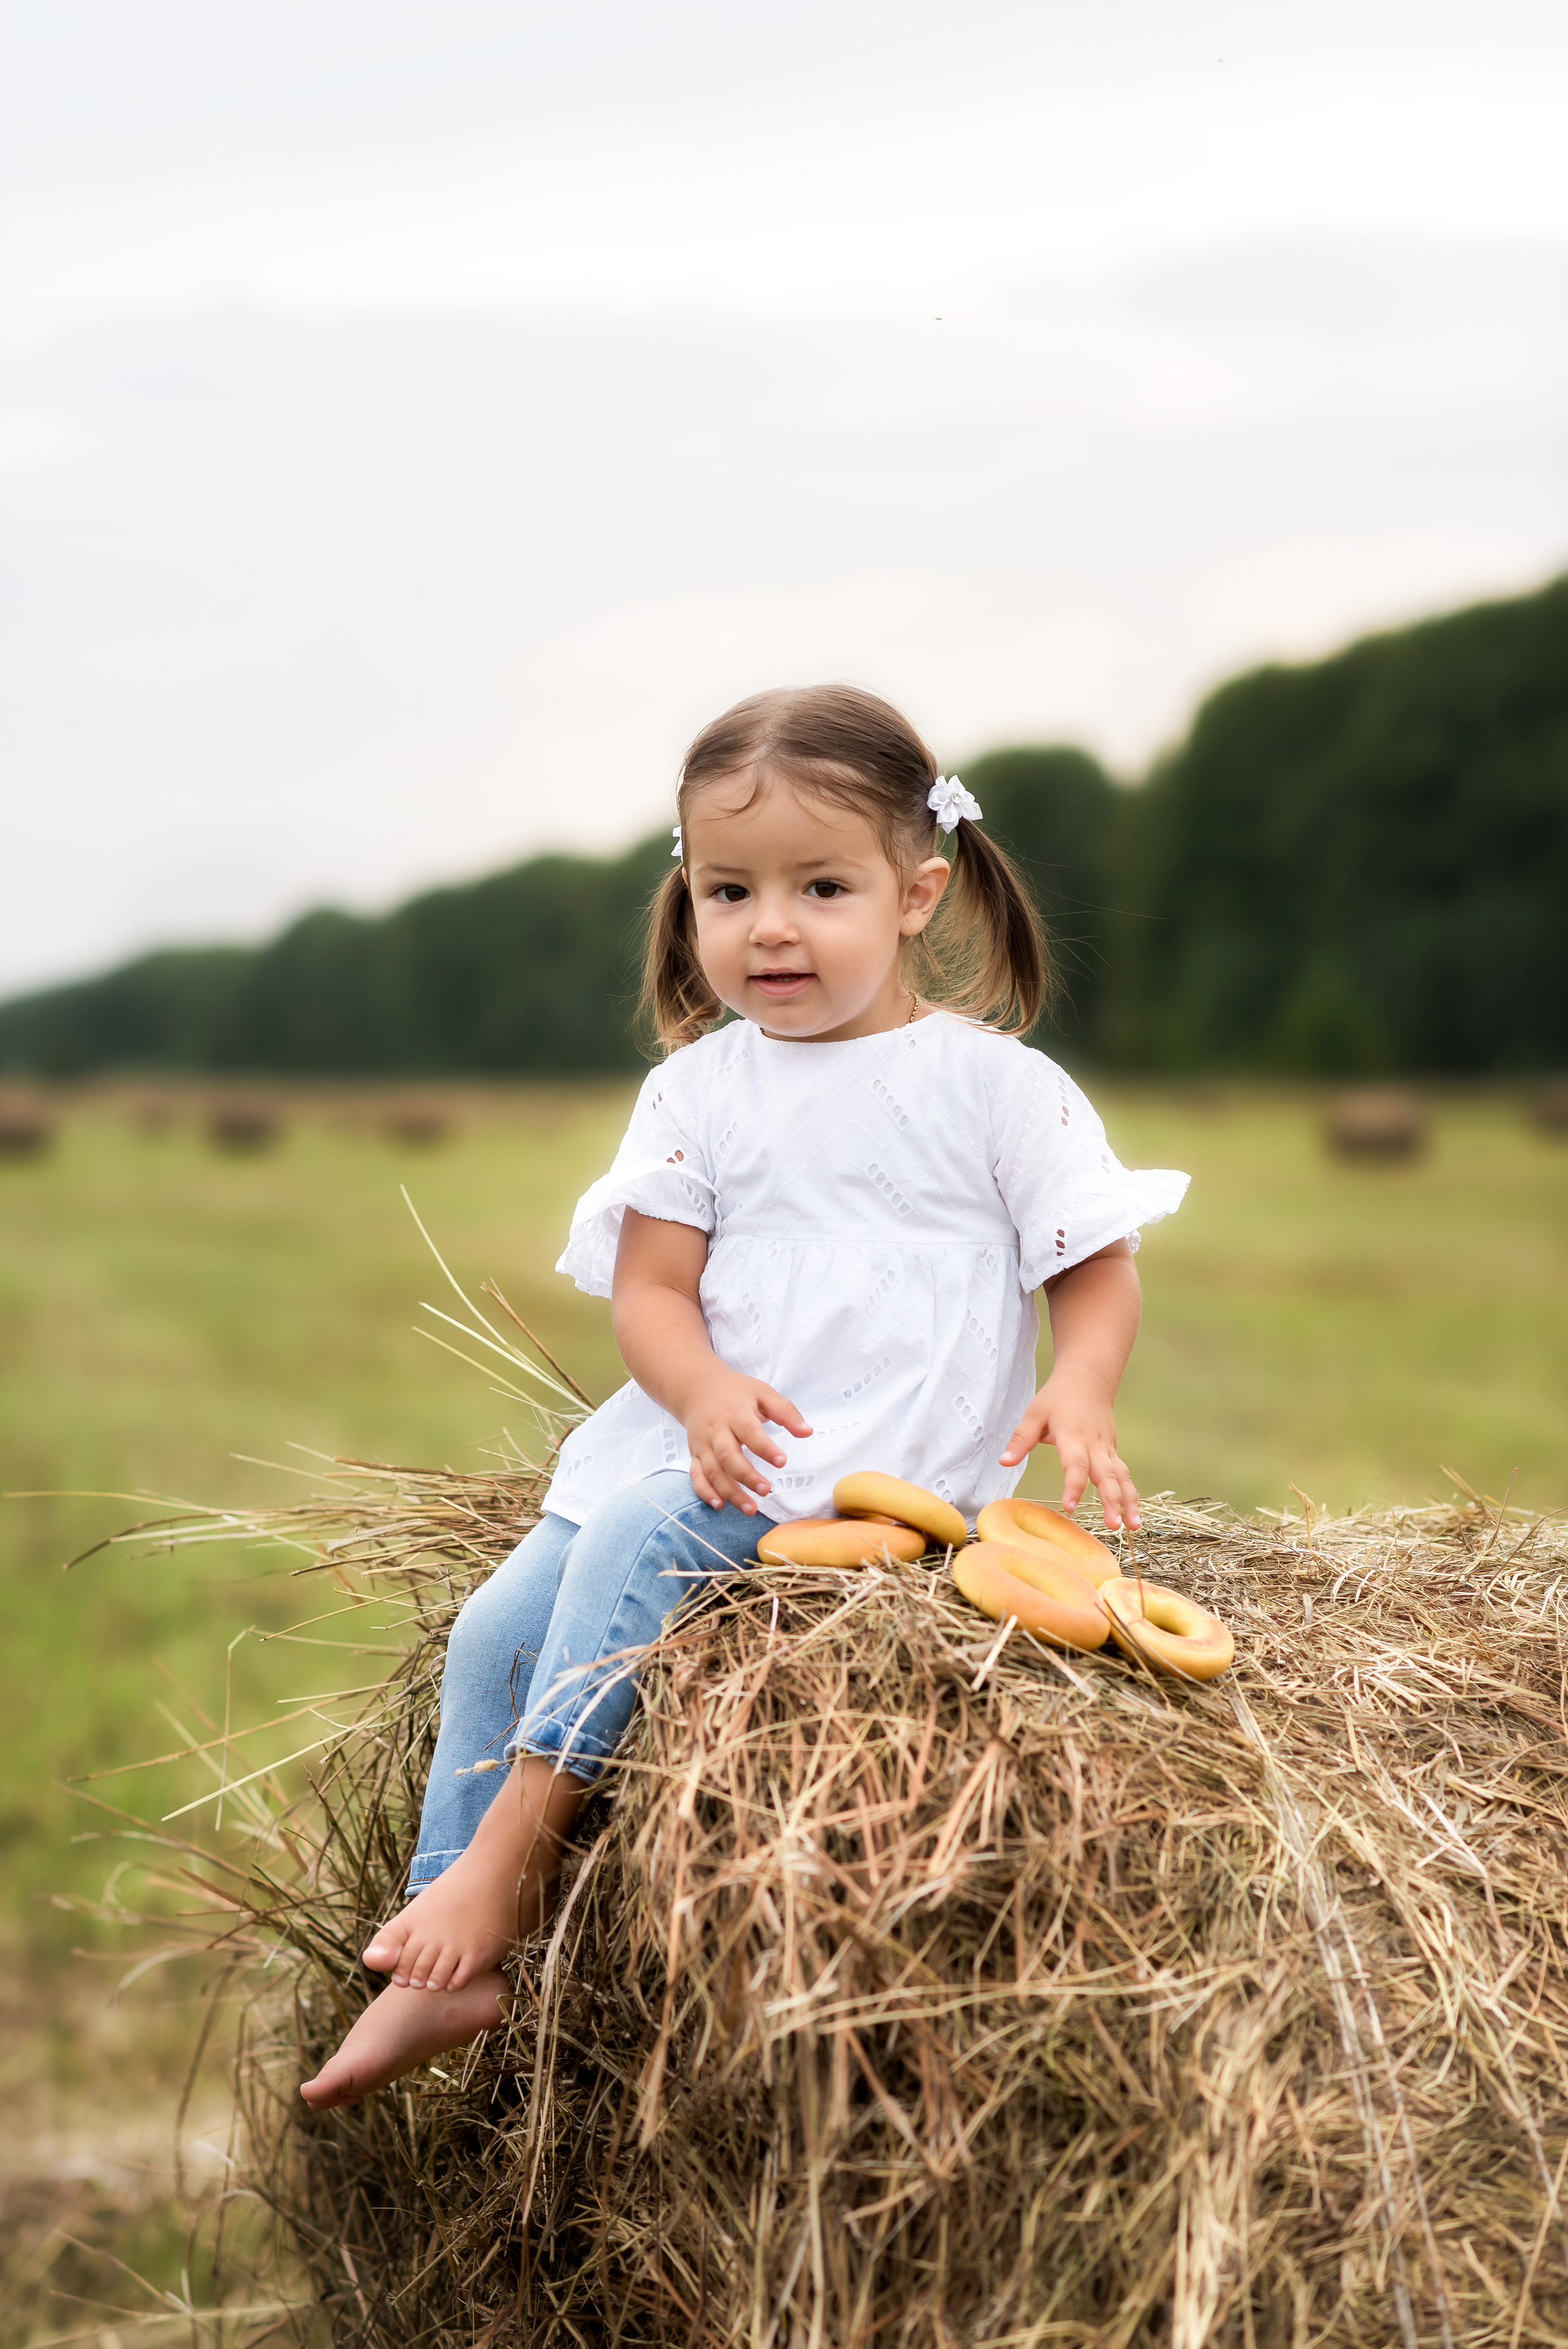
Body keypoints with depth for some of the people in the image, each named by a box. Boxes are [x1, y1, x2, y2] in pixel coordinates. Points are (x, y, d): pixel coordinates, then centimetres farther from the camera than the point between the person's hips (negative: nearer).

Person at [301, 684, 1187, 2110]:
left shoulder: (994, 1082, -2)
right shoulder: (700, 1087, 9)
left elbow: (1099, 1263, 1)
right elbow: (649, 1285, 4)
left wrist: (1077, 1398, -20)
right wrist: (707, 1392, -18)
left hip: (898, 1463, -5)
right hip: (712, 1442, 6)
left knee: (638, 1530, -28)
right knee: (495, 1629, -6)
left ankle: (520, 1841, -19)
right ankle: (451, 1969, 2)